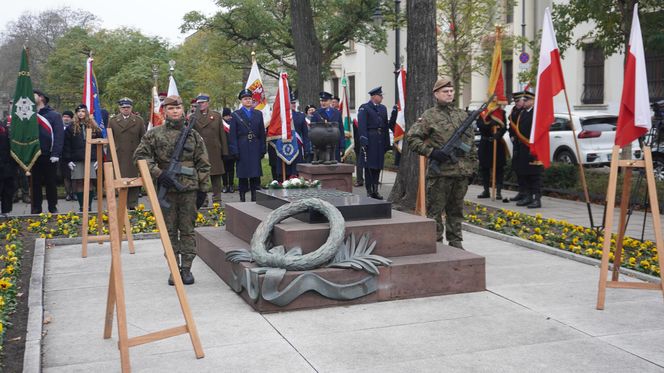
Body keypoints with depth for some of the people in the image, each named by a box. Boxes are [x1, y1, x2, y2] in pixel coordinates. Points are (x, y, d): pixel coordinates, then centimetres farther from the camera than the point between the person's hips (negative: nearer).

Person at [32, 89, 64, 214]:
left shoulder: (54, 115, -1)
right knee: (35, 183, 7)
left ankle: (53, 207, 15)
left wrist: (55, 154, -17)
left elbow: (59, 135, -9)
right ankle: (36, 208, 13)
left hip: (49, 156, -3)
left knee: (51, 183, 6)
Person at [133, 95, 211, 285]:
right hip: (166, 189, 0)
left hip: (189, 189, 0)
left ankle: (186, 269, 12)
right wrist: (158, 173, -11)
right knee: (170, 230, 6)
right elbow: (140, 155, -1)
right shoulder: (154, 134, 3)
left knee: (187, 230, 4)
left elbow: (203, 164, 9)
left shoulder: (193, 134, 7)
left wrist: (204, 188, 4)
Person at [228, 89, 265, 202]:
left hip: (255, 149, 2)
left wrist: (262, 150, 4)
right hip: (242, 149, -2)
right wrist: (235, 151, -8)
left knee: (256, 174, 3)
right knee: (242, 175, 1)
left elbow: (262, 134, 11)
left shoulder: (258, 114, 12)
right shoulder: (235, 115, 4)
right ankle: (242, 198, 8)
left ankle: (255, 198, 8)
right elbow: (232, 135, 0)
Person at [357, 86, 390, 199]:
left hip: (380, 141, 6)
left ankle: (375, 190, 16)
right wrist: (364, 141, -18)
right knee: (369, 166, -1)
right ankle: (369, 191, 5)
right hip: (370, 140, -6)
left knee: (378, 166, 9)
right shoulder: (364, 108, -4)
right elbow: (362, 126, -10)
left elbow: (386, 125, 15)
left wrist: (387, 141, 10)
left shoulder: (383, 108, 15)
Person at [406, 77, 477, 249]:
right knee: (435, 209, -1)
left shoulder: (463, 115, 14)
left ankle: (455, 242, 20)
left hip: (462, 171, 5)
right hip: (440, 172, -5)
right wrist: (431, 152, -14)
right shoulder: (429, 116, -2)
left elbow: (471, 141, 20)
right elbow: (412, 138, -6)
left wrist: (473, 163, 14)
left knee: (456, 209, 12)